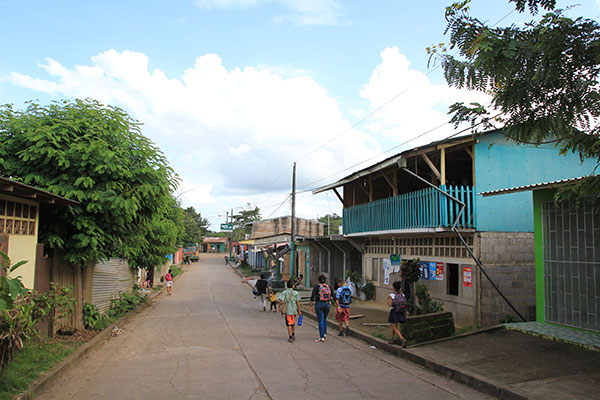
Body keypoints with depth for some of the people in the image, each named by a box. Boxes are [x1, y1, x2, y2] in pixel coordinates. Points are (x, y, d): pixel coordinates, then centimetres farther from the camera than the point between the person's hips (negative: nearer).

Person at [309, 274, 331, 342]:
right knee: (324, 319, 24)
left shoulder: (317, 287, -6)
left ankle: (322, 337, -2)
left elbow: (312, 297, -11)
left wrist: (311, 306, -5)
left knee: (320, 321, -1)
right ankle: (325, 334, 21)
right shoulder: (328, 287, 6)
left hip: (319, 305, -4)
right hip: (327, 305, 4)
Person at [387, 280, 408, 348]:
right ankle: (392, 340, 33)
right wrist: (405, 314, 9)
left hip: (394, 312, -6)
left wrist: (388, 299, -1)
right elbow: (405, 306, 1)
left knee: (395, 328, -1)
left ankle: (403, 339, -22)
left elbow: (390, 305, -18)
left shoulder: (392, 295, -18)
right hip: (400, 314, 6)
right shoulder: (403, 295, -2)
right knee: (393, 326, 25)